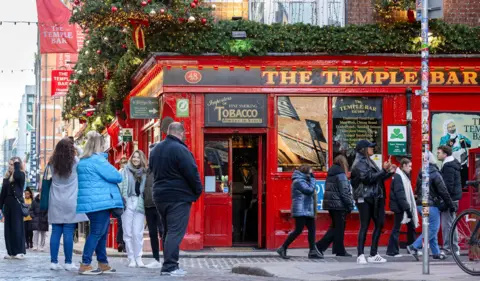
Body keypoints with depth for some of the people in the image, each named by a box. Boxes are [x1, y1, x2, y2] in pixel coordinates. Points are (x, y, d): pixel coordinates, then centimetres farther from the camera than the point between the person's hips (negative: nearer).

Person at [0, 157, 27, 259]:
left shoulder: (21, 175, -4)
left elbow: (17, 176, -30)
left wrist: (17, 163, -17)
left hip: (17, 203, -7)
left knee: (17, 227, -6)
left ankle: (20, 251, -3)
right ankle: (11, 252, 10)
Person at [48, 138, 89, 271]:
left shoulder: (52, 163, 6)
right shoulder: (75, 162, -3)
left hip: (55, 203, 4)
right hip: (70, 203, -4)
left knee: (56, 232, 3)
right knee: (68, 233, -4)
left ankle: (54, 262, 3)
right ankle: (68, 263, -3)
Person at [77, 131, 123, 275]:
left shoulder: (84, 161, 17)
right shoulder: (97, 160, -15)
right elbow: (116, 176, -14)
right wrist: (113, 171, 8)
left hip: (92, 202, 10)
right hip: (99, 202, -10)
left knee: (101, 233, 14)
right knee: (96, 232, -8)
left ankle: (103, 264, 18)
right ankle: (85, 265, -9)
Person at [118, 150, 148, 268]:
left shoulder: (145, 173, 9)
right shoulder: (125, 171, 6)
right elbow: (120, 186, -2)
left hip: (140, 205, 0)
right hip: (128, 204, 0)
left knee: (138, 233, -3)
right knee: (128, 233, 2)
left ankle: (138, 258, 6)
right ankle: (131, 258, 8)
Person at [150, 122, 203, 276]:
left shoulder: (156, 149, 11)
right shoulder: (180, 150, -17)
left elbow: (152, 169, 21)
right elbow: (192, 173, -16)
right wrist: (198, 191, -1)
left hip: (160, 196, 8)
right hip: (179, 197, -8)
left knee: (168, 231, 16)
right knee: (175, 232, -9)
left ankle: (168, 264, 18)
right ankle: (170, 266, -13)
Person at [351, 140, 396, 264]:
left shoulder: (369, 162, 21)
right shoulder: (359, 163, -7)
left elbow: (378, 178, 25)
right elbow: (369, 178, -18)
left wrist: (389, 172, 13)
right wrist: (384, 170, -16)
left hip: (375, 198, 9)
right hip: (364, 199, -9)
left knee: (379, 224, 7)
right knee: (364, 226, -9)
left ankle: (373, 254, 12)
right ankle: (360, 255, -8)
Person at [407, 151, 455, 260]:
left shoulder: (420, 175, 9)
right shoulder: (435, 174, -13)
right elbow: (444, 192, -12)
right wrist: (451, 206, -6)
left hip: (420, 205, 8)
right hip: (431, 205, -8)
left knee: (431, 229, 14)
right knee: (433, 229, -3)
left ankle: (436, 252, 14)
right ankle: (414, 247, -8)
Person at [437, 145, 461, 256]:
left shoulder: (448, 167, -16)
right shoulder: (454, 164, 16)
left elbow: (448, 185, -22)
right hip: (453, 199, 11)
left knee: (447, 224, -7)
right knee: (451, 224, 15)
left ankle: (447, 249, -5)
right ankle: (455, 249, 21)